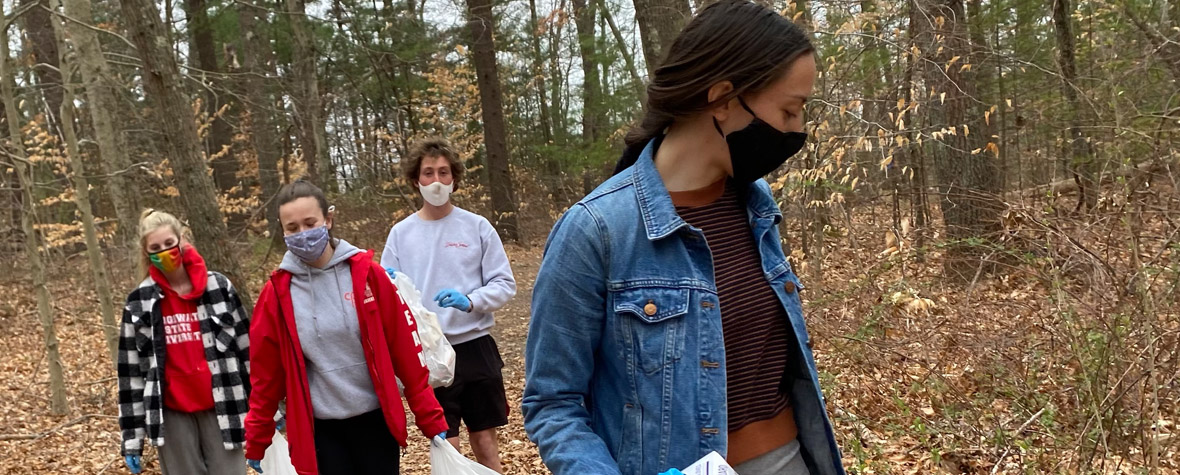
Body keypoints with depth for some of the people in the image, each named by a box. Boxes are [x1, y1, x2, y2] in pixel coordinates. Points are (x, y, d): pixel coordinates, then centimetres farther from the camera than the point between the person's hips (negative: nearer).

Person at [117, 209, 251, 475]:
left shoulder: (219, 287, 0)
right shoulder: (139, 303, 1)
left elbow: (247, 348, 3)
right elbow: (131, 370, 3)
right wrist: (132, 437, 2)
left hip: (221, 408, -1)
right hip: (171, 413, 1)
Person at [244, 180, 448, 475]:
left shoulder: (367, 274, -6)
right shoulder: (277, 293, -4)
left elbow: (405, 348, -4)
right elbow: (266, 373, 4)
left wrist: (432, 420, -2)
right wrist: (256, 443, 9)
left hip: (376, 420, 0)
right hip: (321, 430, 0)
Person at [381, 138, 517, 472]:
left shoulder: (477, 226, -2)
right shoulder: (400, 234, 2)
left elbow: (504, 285, -2)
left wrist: (470, 301, -21)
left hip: (475, 348, 0)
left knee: (485, 438, 10)